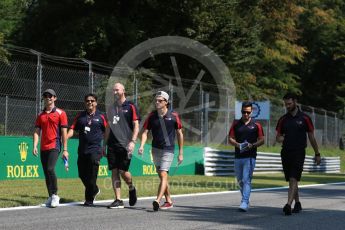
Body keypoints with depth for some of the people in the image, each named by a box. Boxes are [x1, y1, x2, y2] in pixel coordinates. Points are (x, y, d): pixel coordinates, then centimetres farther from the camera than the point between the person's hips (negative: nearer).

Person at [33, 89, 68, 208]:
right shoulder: (40, 115, 14)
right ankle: (50, 198, 15)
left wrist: (65, 150, -6)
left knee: (50, 169, -21)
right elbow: (37, 132, 11)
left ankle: (55, 195, -10)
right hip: (43, 148, 5)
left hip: (54, 146, -5)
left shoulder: (60, 113, 1)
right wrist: (35, 146, -4)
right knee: (46, 173, 7)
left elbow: (64, 133, -2)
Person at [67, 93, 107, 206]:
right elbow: (72, 129, 5)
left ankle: (89, 199, 7)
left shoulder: (100, 117, 4)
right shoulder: (80, 116, 11)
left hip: (95, 150, -4)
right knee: (82, 174, 7)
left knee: (91, 176, -7)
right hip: (82, 149, 4)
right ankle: (95, 190, 31)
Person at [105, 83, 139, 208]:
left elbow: (136, 126, -5)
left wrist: (133, 141, -15)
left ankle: (131, 188, 22)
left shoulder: (130, 107, 0)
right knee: (114, 172, 0)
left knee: (123, 171, -9)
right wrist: (105, 144, 16)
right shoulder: (111, 109, 16)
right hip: (112, 145, 5)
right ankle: (118, 200, 4)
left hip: (125, 145, -5)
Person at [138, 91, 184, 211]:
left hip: (168, 150, -5)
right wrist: (142, 146, -17)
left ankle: (157, 201, -27)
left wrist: (181, 153, 3)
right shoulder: (152, 116, 2)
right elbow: (145, 132, 1)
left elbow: (179, 134, 3)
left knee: (163, 175, -16)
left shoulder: (173, 116, -4)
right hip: (155, 149, 5)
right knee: (162, 176, 12)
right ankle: (168, 201, 25)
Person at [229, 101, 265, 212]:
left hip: (250, 156, -4)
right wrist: (238, 144, -13)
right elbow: (230, 138, 7)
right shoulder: (236, 124, 8)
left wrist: (252, 145, -14)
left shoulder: (256, 125, 2)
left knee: (246, 180, -12)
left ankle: (245, 203, -15)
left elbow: (262, 140, 4)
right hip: (238, 156, 4)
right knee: (240, 181, 12)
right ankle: (246, 199, 30)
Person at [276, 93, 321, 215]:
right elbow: (278, 137, 14)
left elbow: (311, 137, 5)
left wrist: (317, 154, 7)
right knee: (291, 181, 10)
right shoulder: (283, 119, 9)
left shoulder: (304, 118, 0)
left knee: (293, 179, -14)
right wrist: (280, 138, -11)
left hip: (299, 153, -4)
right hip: (286, 153, 4)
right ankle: (297, 203, 24)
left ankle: (288, 205, -22)